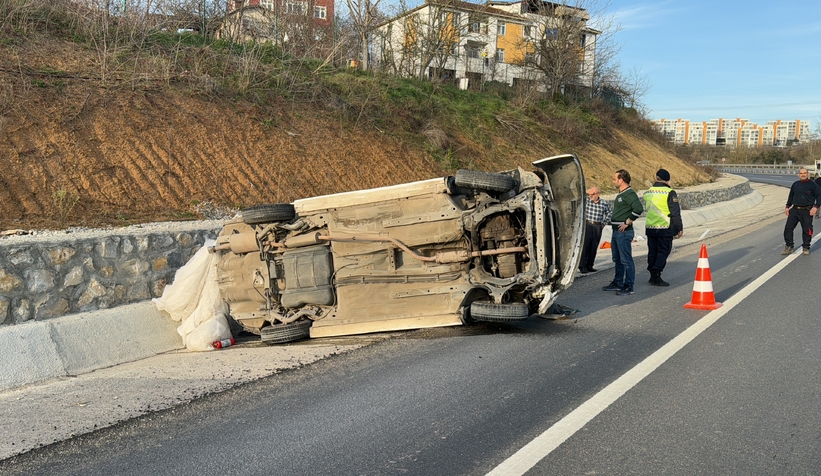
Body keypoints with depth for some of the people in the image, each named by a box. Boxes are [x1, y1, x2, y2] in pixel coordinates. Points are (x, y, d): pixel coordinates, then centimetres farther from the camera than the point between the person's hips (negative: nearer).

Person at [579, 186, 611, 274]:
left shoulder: (604, 203, 3)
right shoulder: (585, 200, -3)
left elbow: (609, 214, 20)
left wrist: (604, 223, 13)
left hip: (597, 227, 3)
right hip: (587, 225, -2)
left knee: (594, 247, 6)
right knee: (584, 246, -7)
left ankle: (589, 266, 14)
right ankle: (582, 266, -5)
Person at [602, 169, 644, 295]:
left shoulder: (629, 194, -15)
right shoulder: (620, 194, 17)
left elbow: (639, 209, -27)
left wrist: (627, 222, -21)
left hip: (624, 232, -11)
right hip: (616, 231, 11)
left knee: (626, 260, -5)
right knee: (617, 259, 17)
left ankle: (629, 287, 0)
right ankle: (618, 283, 26)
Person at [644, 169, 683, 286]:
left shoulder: (647, 193, 6)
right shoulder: (669, 193, -10)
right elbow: (675, 212, -10)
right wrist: (679, 228, -4)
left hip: (650, 228, 5)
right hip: (665, 228, -5)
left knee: (652, 252, 12)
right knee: (663, 251, 1)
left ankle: (653, 276, 19)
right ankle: (656, 276, -5)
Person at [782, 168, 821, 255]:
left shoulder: (812, 185, -2)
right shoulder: (795, 184, 10)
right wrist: (788, 207, 16)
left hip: (807, 211, -4)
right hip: (795, 209, 4)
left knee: (807, 230, 0)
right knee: (788, 227, -2)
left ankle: (806, 248, 13)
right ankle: (789, 246, 6)